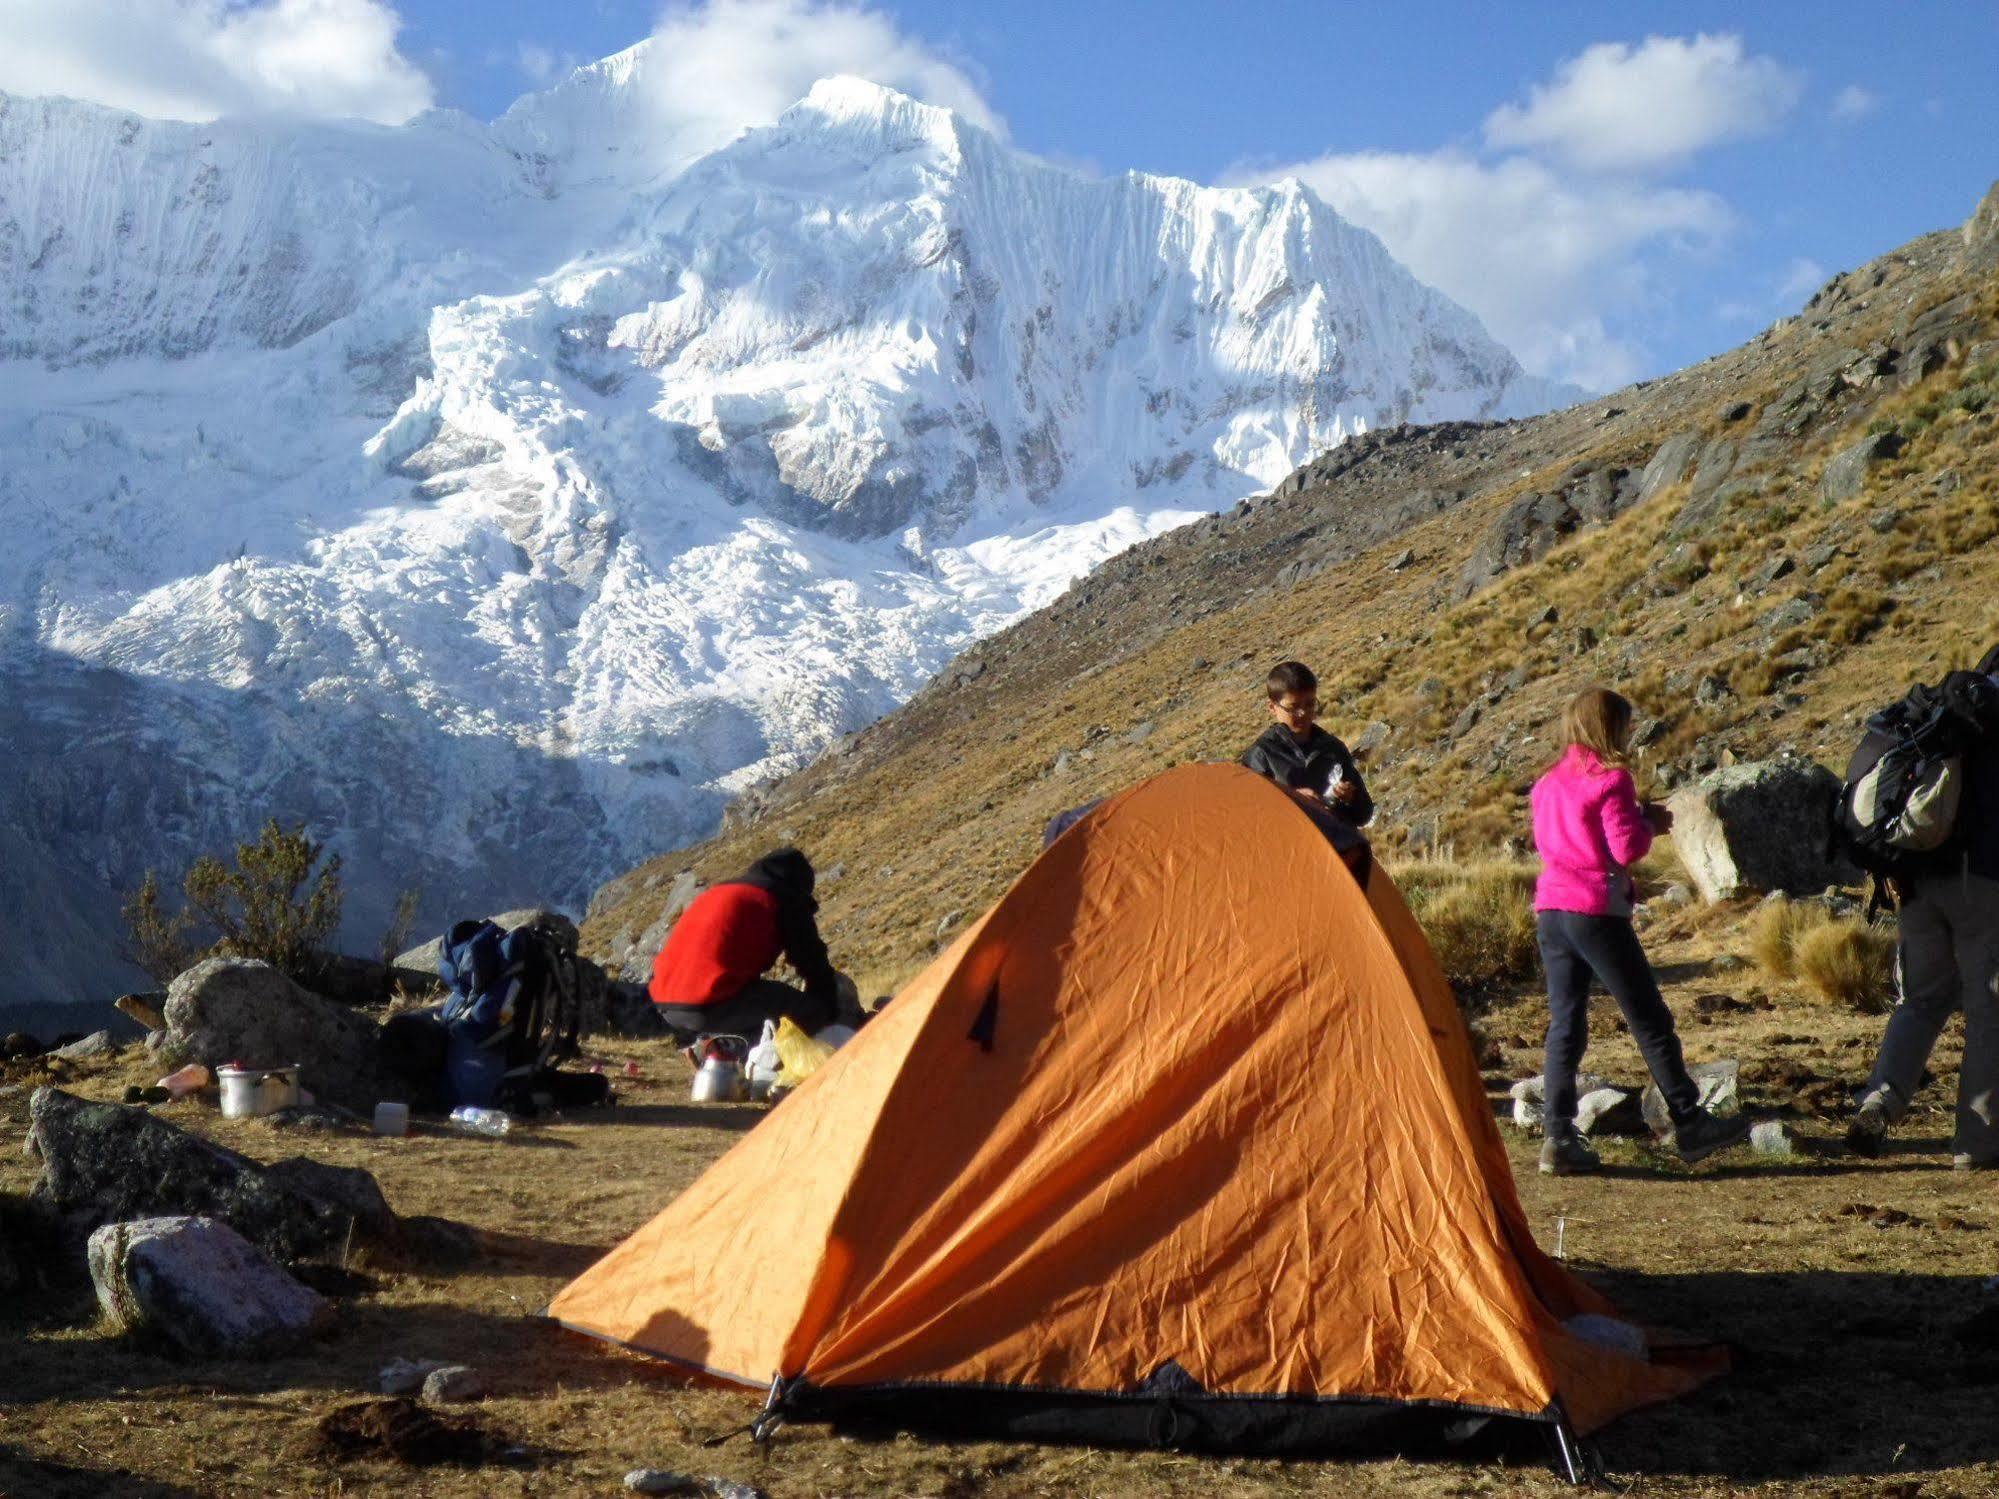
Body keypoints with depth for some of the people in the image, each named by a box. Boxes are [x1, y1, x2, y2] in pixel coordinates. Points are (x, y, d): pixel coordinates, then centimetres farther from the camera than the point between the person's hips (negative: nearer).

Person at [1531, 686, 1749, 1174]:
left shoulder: (1548, 783, 12)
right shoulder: (1610, 778, -10)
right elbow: (1627, 848, -15)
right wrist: (1649, 822, 6)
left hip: (1550, 910, 7)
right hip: (1597, 910, -7)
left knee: (1565, 1024, 7)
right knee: (1650, 1021, 2)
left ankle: (1559, 1138, 1)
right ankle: (1690, 1125, 8)